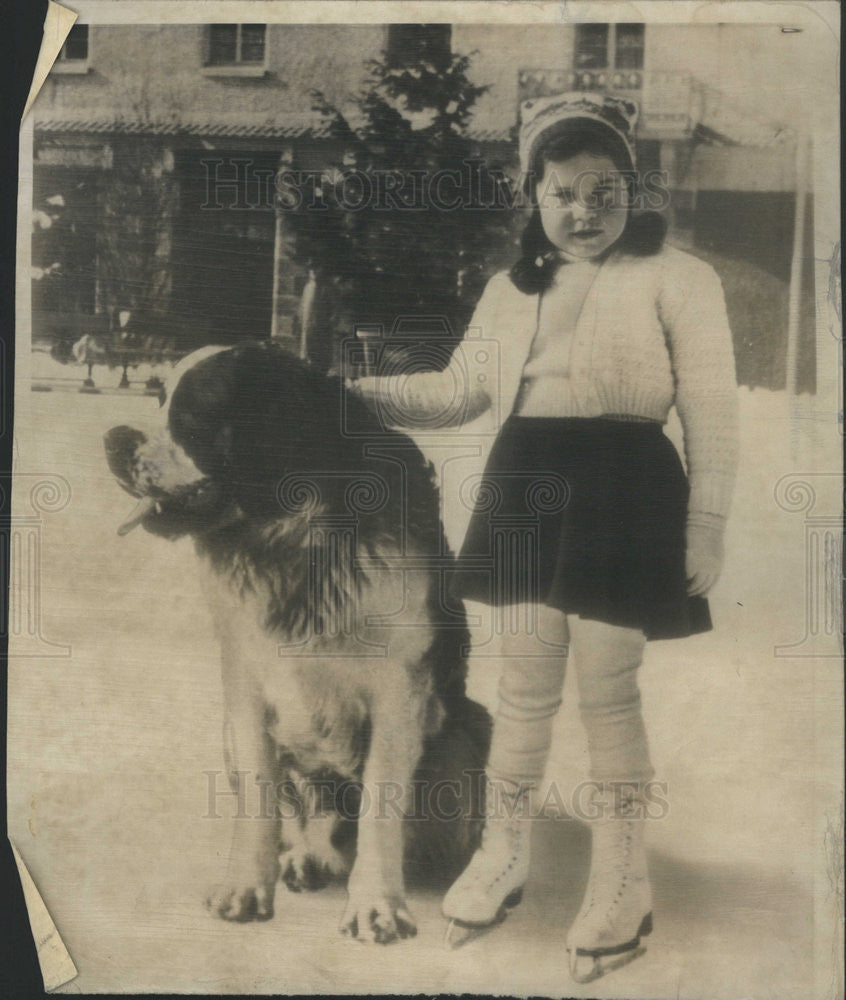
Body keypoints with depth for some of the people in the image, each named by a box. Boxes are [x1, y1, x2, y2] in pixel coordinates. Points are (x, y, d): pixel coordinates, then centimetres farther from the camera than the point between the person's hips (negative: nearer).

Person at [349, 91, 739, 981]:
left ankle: (623, 884, 20)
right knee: (525, 684, 11)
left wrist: (705, 531, -8)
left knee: (606, 689, 0)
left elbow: (711, 416, -3)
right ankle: (502, 856, 29)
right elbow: (458, 390, 20)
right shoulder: (508, 289, 17)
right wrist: (353, 391, 10)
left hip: (623, 494, -4)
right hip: (524, 489, 5)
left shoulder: (677, 278, 0)